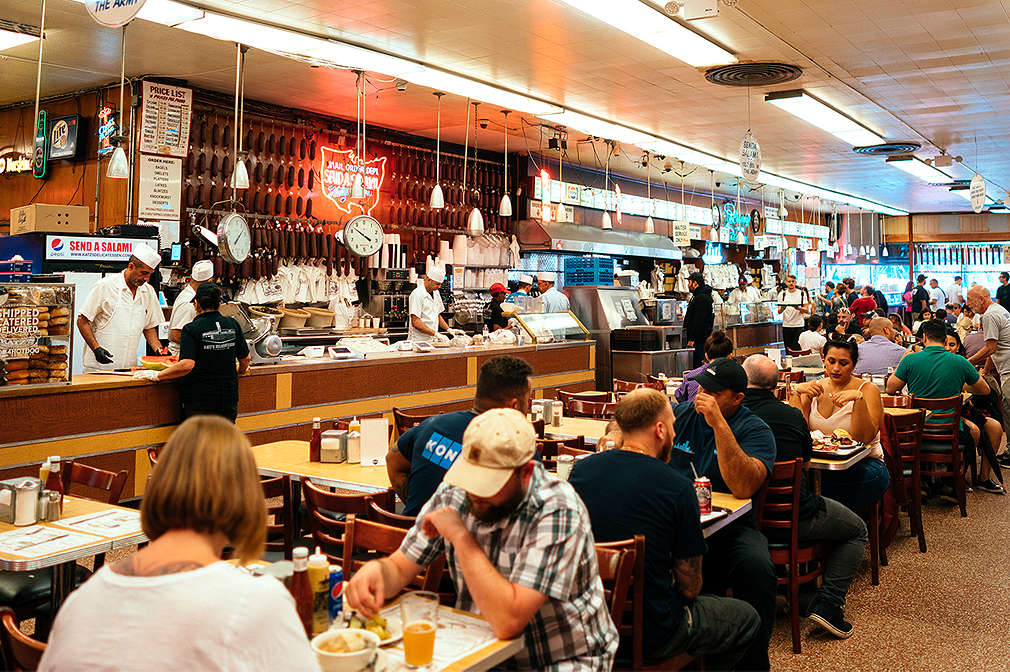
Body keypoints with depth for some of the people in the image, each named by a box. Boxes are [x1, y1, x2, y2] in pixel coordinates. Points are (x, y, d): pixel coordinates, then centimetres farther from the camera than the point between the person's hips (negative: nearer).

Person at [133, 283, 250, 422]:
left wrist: (157, 375, -11)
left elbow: (187, 365, -21)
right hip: (229, 399, 4)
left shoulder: (191, 329, -11)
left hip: (200, 402, -4)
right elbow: (245, 360, 11)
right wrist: (239, 371, 33)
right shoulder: (233, 325, 3)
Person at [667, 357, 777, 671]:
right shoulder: (678, 415, 12)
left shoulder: (755, 430, -1)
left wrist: (719, 424, -22)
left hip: (728, 527, -2)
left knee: (757, 567, -33)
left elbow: (743, 487, -19)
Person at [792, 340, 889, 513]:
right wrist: (797, 392, -12)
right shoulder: (814, 388, 8)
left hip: (863, 464, -3)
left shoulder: (868, 390, -2)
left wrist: (859, 399, -27)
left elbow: (865, 438, -16)